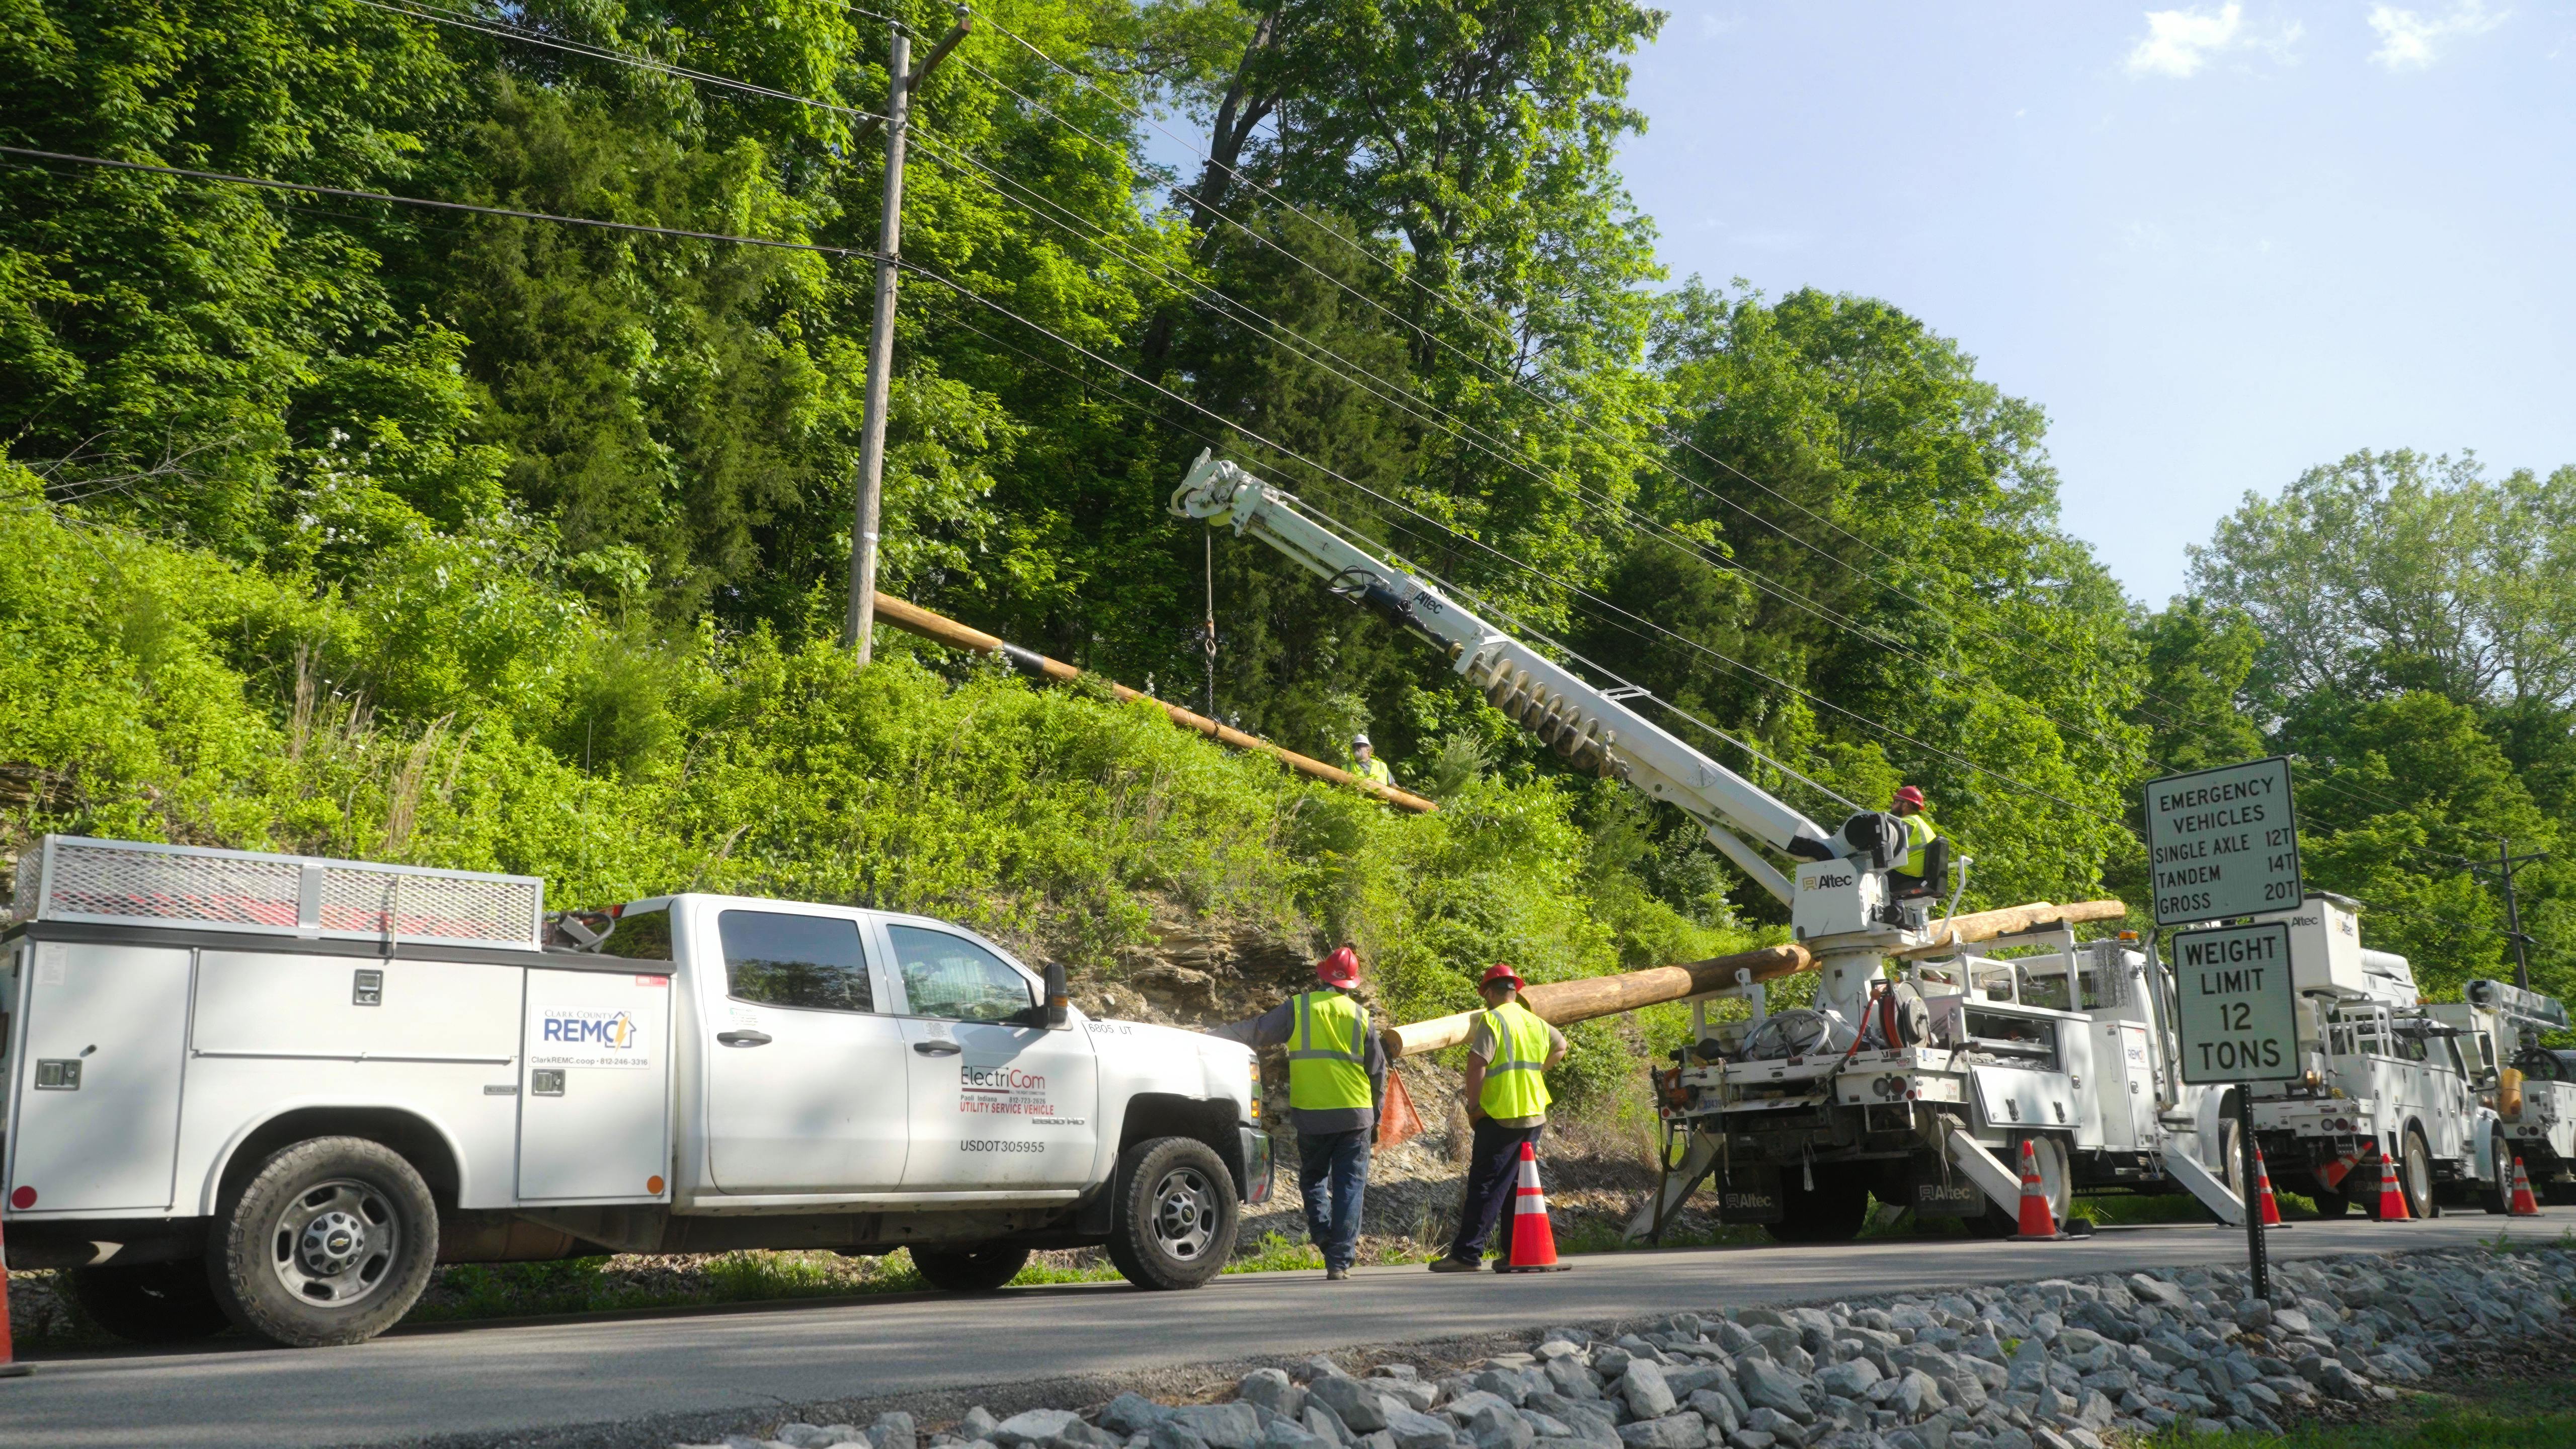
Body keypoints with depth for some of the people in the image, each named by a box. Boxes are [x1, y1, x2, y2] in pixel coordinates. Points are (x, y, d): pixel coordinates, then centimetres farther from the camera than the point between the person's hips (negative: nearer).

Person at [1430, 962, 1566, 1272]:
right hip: (1534, 1115, 7)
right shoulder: (1535, 1022, 15)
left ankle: (1467, 1254, -9)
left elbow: (1477, 1064, -18)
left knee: (1485, 1186, -7)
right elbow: (1560, 1047, 34)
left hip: (1501, 1116, -7)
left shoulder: (1492, 1019, -9)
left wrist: (1473, 1105, -10)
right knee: (1517, 1185, 15)